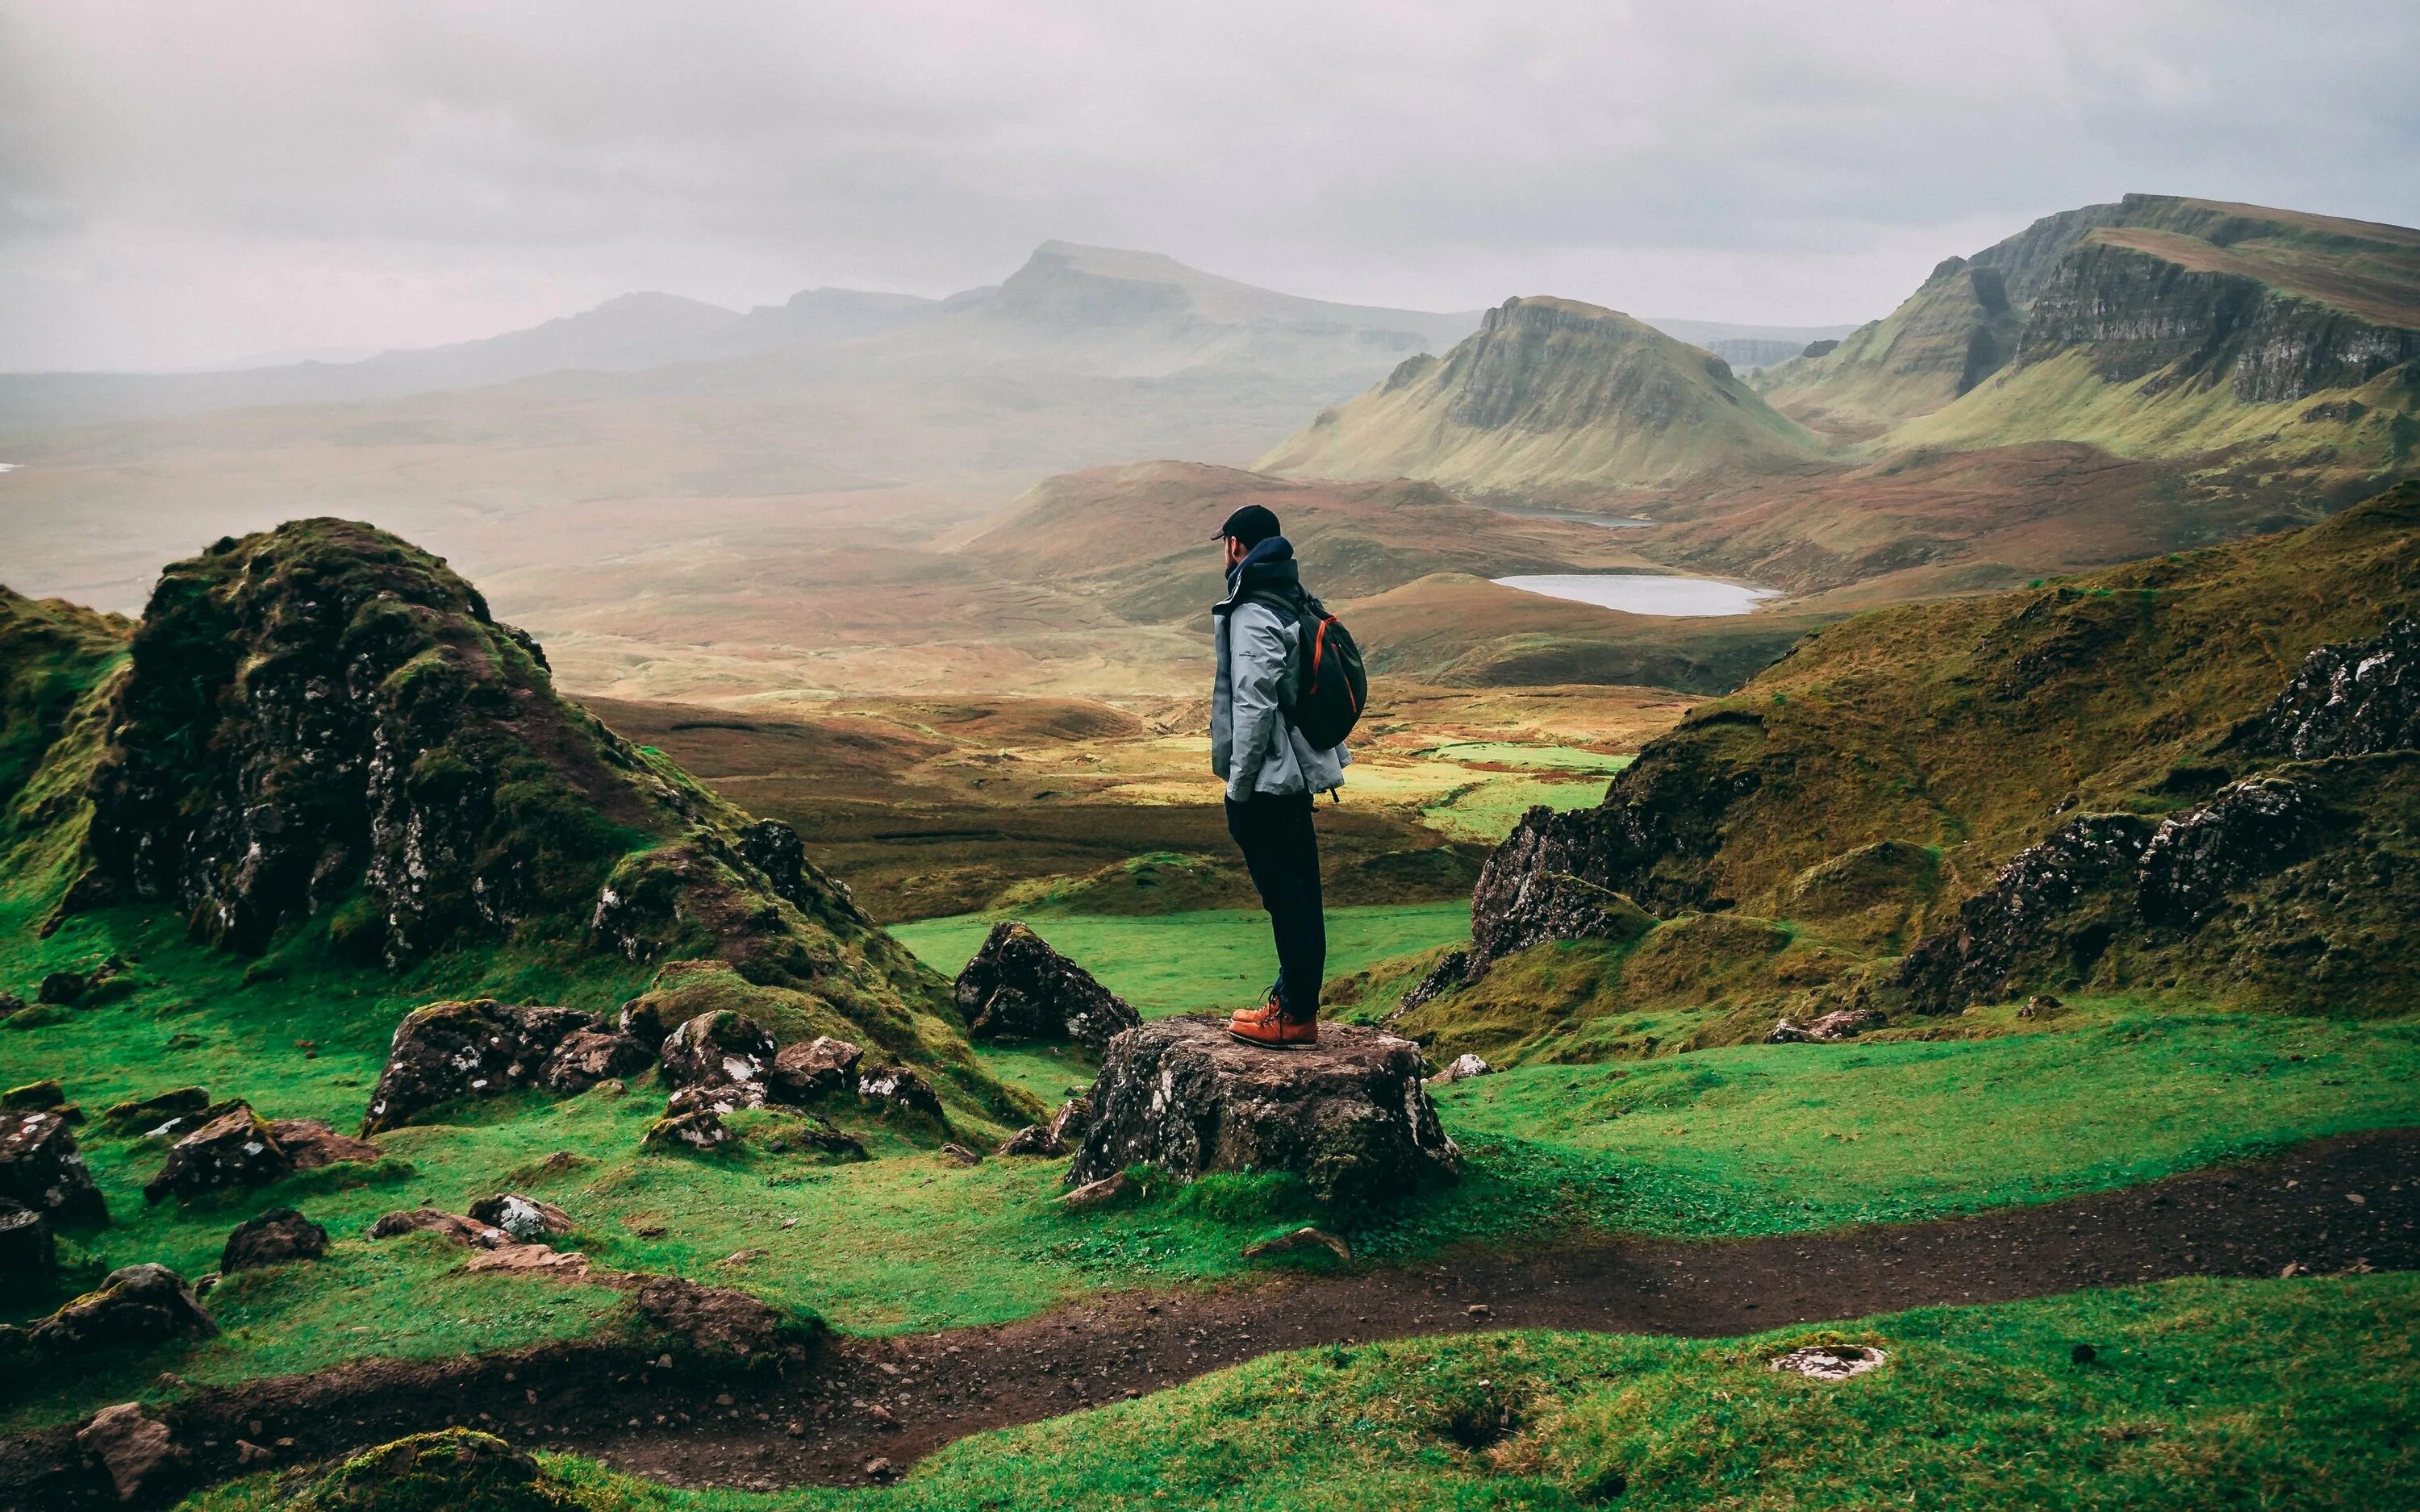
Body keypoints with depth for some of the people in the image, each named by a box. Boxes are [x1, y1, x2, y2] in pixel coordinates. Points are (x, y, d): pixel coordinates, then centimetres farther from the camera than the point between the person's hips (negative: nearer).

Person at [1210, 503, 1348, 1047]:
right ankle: (1295, 998, 25)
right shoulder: (1292, 603, 13)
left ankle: (1296, 1015, 1)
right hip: (1298, 773, 10)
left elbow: (1255, 706, -23)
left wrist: (1239, 785, -17)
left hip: (1267, 779, -10)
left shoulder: (1252, 616, -18)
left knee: (1285, 896, -4)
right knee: (1300, 892, 15)